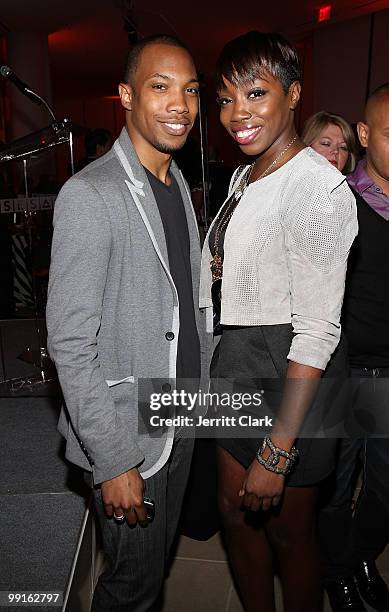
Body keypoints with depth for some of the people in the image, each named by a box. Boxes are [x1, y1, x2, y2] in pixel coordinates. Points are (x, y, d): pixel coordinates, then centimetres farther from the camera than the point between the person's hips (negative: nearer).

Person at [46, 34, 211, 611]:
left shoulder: (178, 181, 7)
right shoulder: (89, 195, -20)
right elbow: (70, 344, -22)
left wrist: (207, 383, 12)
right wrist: (114, 462, -20)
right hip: (126, 434, -7)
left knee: (159, 555, 26)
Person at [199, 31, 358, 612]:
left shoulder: (317, 187, -20)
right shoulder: (245, 176, 9)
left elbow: (317, 329, -22)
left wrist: (277, 453, -21)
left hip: (290, 373, -8)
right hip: (236, 360, 8)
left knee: (287, 529, 14)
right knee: (236, 512, 22)